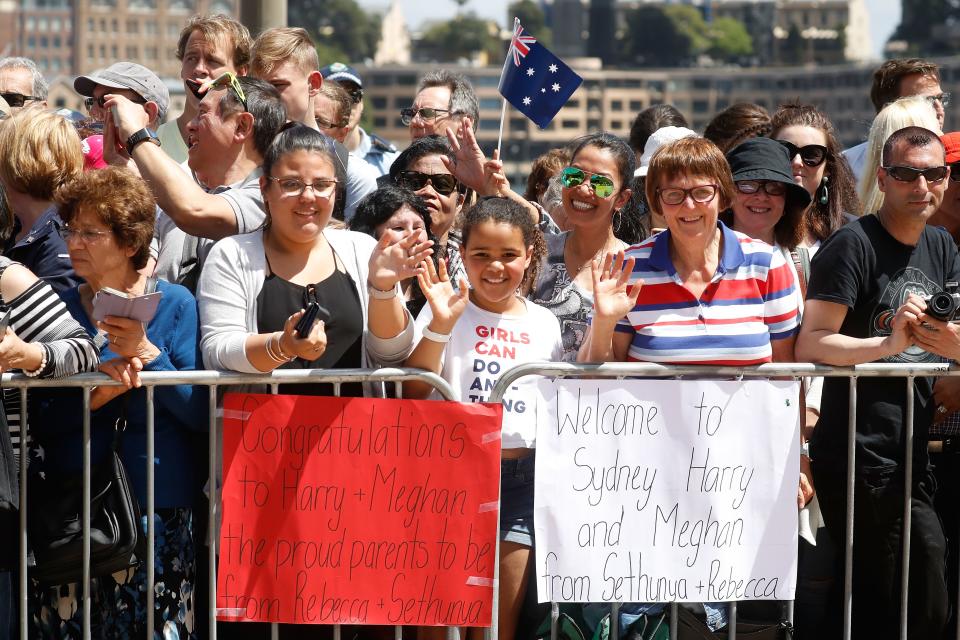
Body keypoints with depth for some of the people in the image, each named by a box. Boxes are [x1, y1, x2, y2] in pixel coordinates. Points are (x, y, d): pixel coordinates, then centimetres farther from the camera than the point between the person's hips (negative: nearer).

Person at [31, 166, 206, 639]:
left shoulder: (174, 304, 1)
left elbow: (200, 413, -6)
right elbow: (36, 423, 0)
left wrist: (147, 354, -17)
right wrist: (95, 394, -17)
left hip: (158, 507, -2)